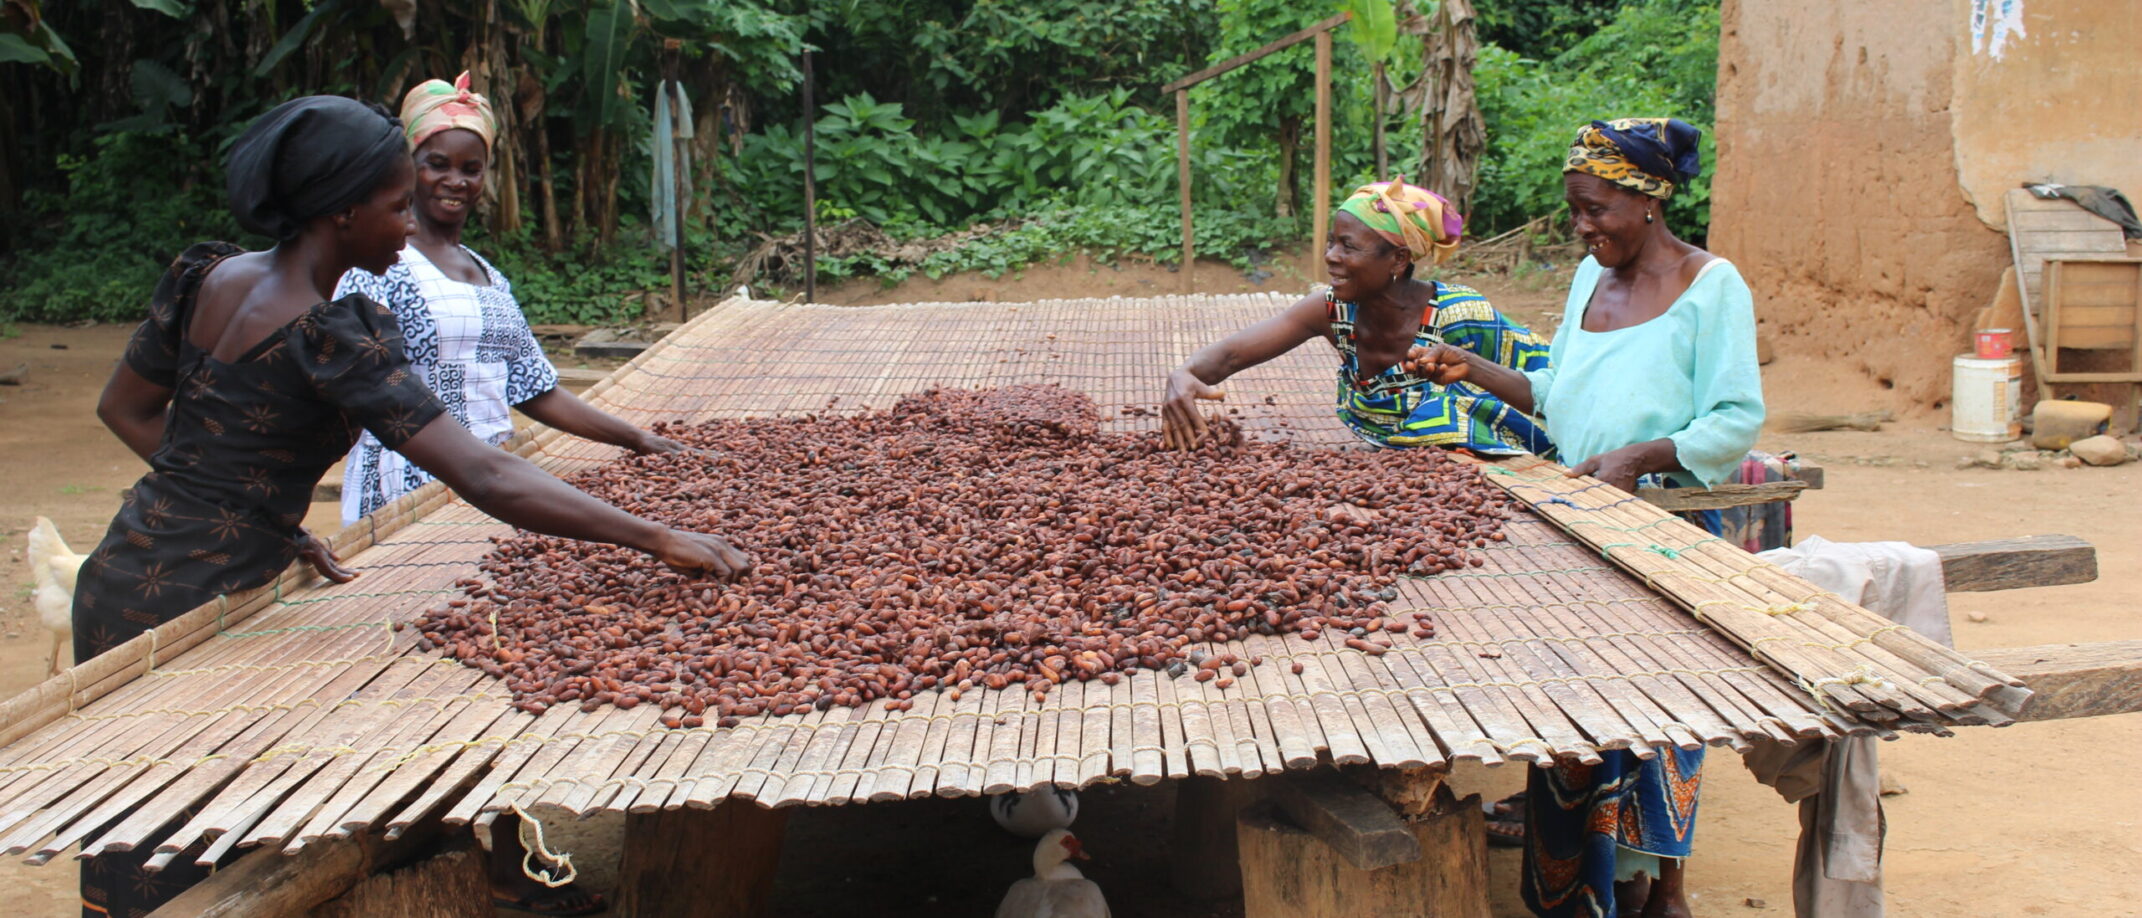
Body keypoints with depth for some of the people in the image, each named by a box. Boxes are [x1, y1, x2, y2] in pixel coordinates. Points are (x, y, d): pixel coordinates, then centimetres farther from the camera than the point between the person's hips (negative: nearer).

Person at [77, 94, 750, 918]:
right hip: (190, 610, -8)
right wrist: (659, 540, -30)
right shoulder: (328, 337, -23)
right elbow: (487, 480, -30)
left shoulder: (206, 276, 1)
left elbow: (125, 408, 14)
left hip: (124, 580, 8)